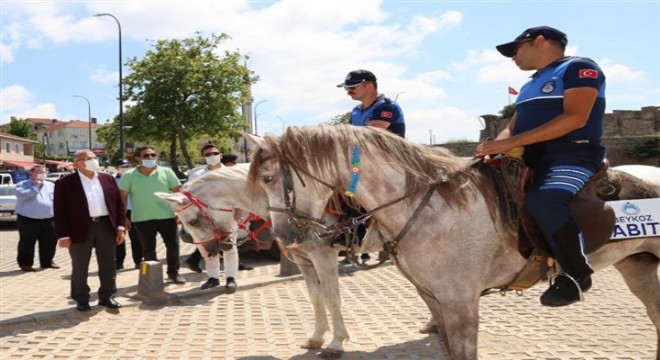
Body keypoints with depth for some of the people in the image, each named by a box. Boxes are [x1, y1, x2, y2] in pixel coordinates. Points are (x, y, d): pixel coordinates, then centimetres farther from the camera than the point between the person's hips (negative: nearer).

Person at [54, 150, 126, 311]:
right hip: (80, 229, -3)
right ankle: (81, 299, 19)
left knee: (108, 266, 8)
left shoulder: (108, 179, 9)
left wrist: (120, 227, 3)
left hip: (106, 226, 3)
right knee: (80, 267, 6)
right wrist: (63, 235, -10)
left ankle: (106, 296, 21)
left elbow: (119, 203, 10)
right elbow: (60, 210, -4)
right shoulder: (65, 183, -2)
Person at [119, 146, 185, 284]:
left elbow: (177, 192, 3)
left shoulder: (166, 172, -1)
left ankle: (173, 272, 25)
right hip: (142, 219, -1)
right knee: (148, 249, 8)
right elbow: (122, 197, 2)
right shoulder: (129, 175, -2)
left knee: (173, 245, 7)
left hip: (167, 216, 1)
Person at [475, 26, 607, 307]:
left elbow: (575, 118, -17)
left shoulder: (579, 68, -2)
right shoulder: (531, 86, 25)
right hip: (530, 159, 9)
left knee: (542, 201, -38)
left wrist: (512, 142, -22)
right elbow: (512, 127, 19)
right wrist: (496, 145, -8)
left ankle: (577, 273, -17)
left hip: (572, 155, -9)